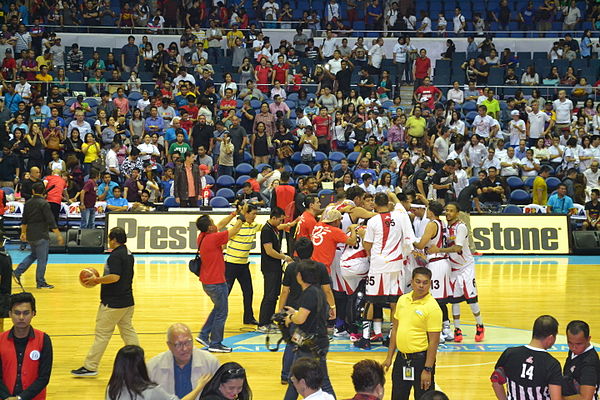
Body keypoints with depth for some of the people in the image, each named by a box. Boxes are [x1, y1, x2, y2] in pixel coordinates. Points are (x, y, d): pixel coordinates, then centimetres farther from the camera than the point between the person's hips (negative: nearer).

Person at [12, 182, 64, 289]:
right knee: (42, 259, 1)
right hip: (41, 236, -7)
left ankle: (17, 272, 16)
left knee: (34, 255, 23)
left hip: (30, 235, 7)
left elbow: (24, 221, 15)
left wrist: (23, 233, 28)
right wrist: (58, 235, -13)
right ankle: (41, 282, 4)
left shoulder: (28, 203, 6)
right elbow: (51, 222, -17)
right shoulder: (44, 204, -13)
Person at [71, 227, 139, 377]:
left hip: (113, 303, -9)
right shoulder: (129, 254, 11)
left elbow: (115, 277, -28)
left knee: (102, 333, -3)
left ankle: (90, 367, 3)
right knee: (128, 331, 14)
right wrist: (101, 280, 19)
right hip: (127, 301, 9)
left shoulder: (115, 255, -18)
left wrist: (97, 280, -16)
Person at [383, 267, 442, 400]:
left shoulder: (432, 307, -15)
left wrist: (428, 369, -18)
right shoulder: (402, 300, 5)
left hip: (420, 359, -6)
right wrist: (389, 357, 13)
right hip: (401, 358, 6)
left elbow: (434, 341, -15)